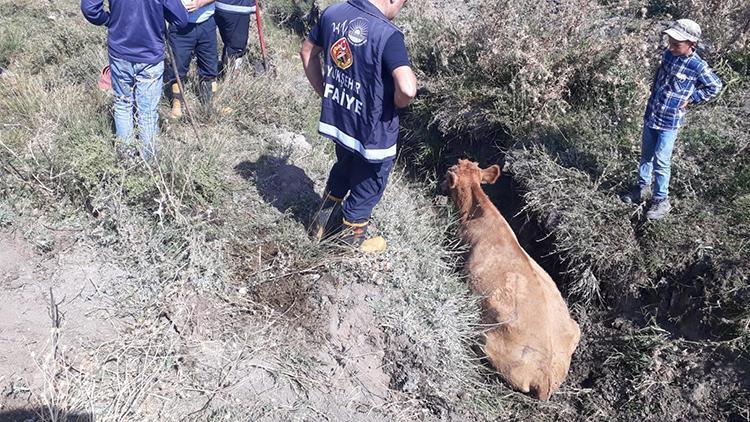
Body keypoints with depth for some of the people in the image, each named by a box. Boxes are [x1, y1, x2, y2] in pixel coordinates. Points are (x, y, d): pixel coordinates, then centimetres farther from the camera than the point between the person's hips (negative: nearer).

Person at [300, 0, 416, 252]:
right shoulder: (387, 34, -27)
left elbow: (307, 52, 10)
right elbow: (407, 89, -36)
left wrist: (324, 92, 15)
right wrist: (397, 103, -13)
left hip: (336, 119, 7)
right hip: (372, 131, -6)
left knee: (343, 167, 32)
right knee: (367, 185, 18)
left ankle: (324, 223, 47)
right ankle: (351, 235, 39)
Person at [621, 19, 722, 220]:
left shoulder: (698, 66, -18)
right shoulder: (668, 53, -2)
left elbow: (714, 87, -3)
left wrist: (690, 99, -6)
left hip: (670, 121, -6)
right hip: (651, 114, 6)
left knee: (660, 162, -2)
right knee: (646, 155, 19)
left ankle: (661, 200, 13)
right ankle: (642, 187, 36)